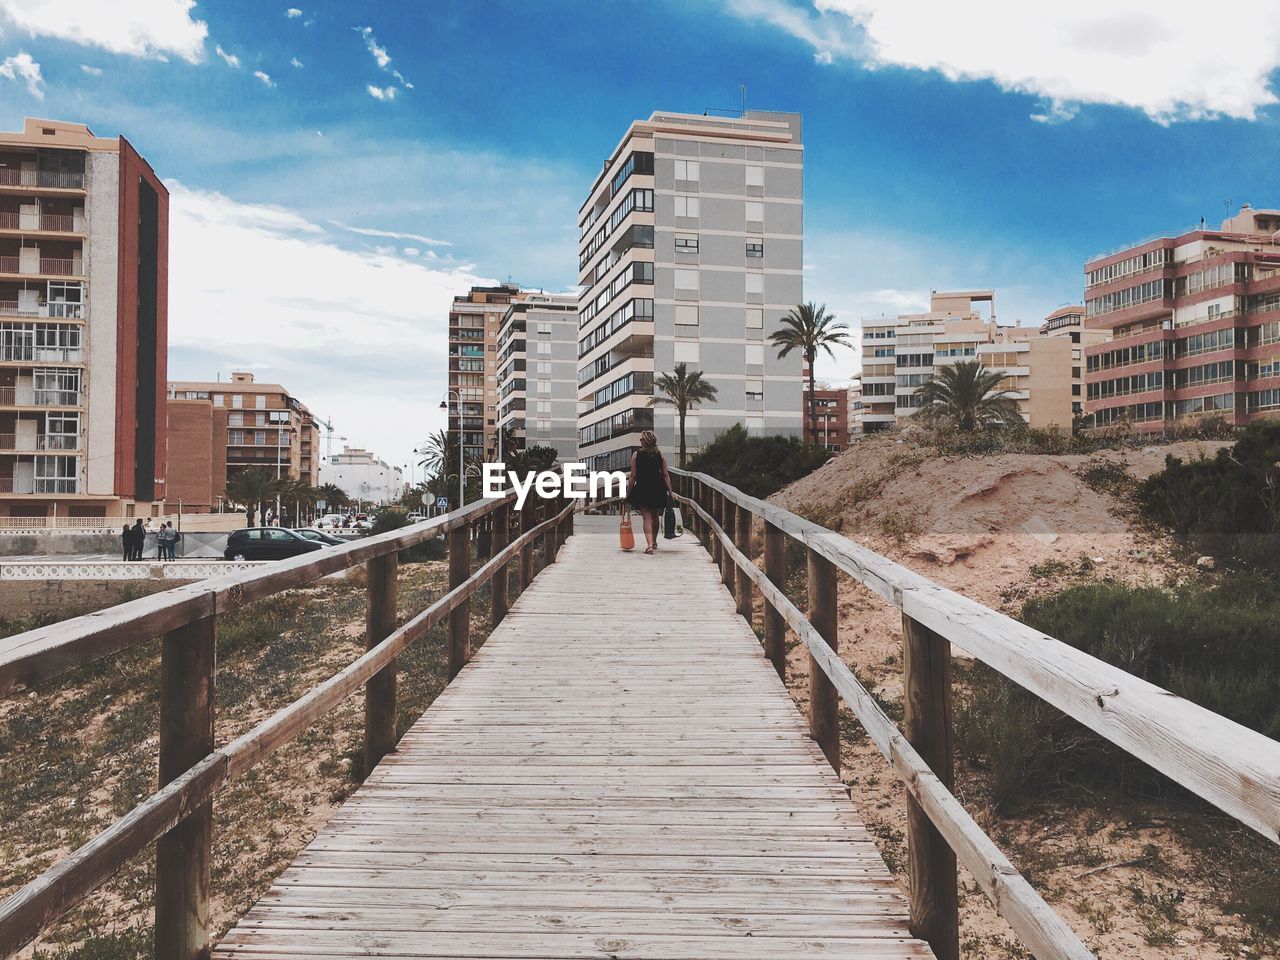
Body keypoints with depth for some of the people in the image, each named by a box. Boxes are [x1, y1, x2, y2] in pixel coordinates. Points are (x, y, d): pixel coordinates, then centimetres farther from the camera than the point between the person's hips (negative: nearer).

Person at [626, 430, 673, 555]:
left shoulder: (636, 455, -3)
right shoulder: (661, 455, 2)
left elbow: (633, 476, -5)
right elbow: (666, 475, 0)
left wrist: (628, 493, 2)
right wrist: (670, 492, 4)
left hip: (642, 490, -3)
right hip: (658, 490, 3)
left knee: (647, 517, -2)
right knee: (655, 517, 19)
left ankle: (650, 544, -18)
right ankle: (654, 542, 35)